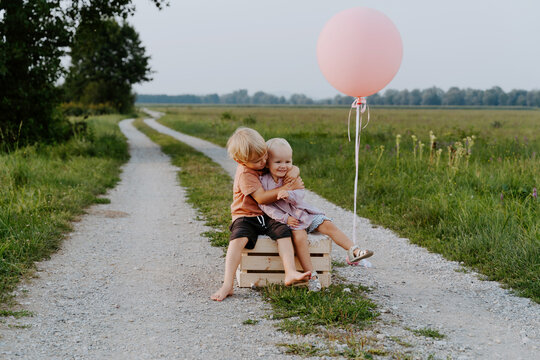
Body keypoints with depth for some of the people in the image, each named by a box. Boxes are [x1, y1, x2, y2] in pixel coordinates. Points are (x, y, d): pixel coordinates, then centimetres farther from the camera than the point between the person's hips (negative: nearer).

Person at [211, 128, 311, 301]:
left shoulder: (267, 163, 7)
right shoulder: (245, 173, -16)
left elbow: (293, 168, 16)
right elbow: (262, 198, -23)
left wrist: (293, 172, -10)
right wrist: (287, 188, -20)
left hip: (267, 216, 6)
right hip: (246, 217, -5)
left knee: (283, 230, -24)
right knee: (238, 238, -32)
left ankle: (290, 273, -34)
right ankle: (227, 285, -36)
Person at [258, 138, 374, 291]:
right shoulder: (264, 181, -7)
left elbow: (300, 194, -9)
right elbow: (264, 205, -11)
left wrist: (289, 194, -33)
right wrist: (284, 218, -18)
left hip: (302, 212, 5)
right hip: (286, 219, -5)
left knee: (328, 225, -10)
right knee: (299, 237, -29)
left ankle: (353, 251, -9)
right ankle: (311, 275, -25)